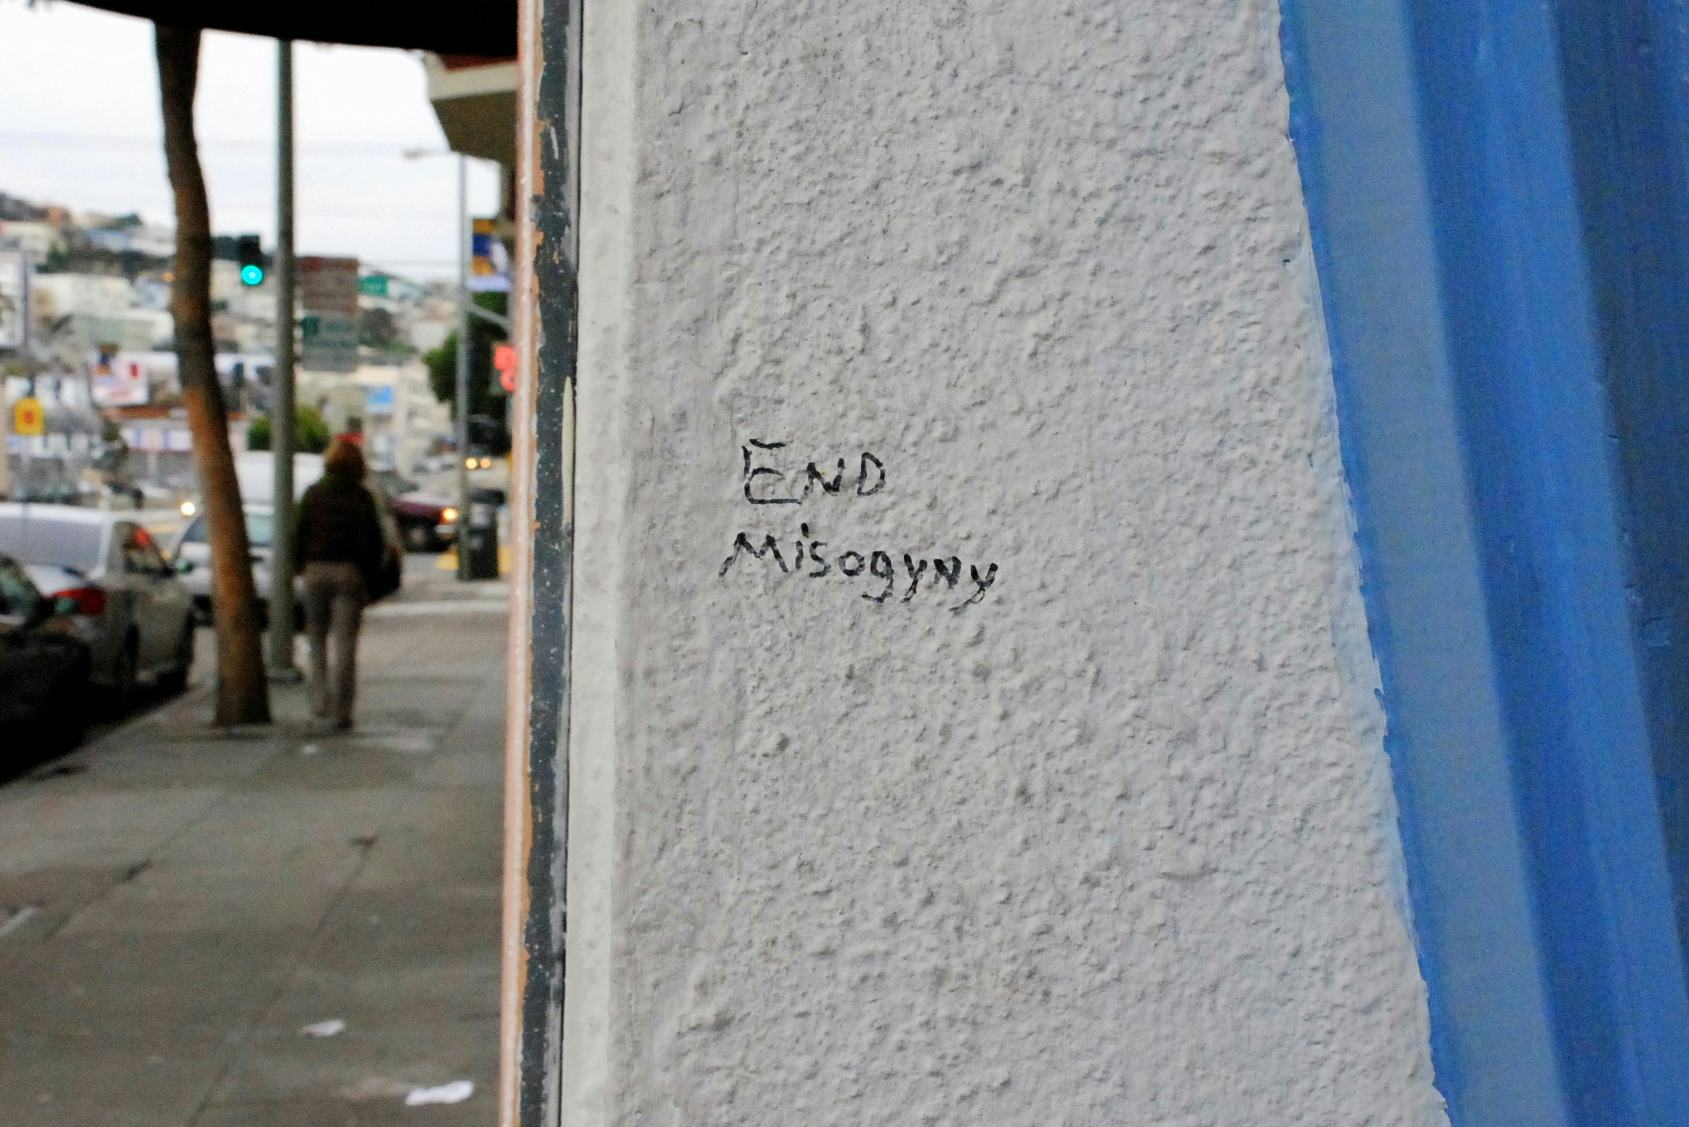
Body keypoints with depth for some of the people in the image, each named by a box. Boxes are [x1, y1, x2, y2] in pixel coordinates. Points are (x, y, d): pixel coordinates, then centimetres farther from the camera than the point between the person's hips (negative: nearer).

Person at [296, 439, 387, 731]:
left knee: (317, 641, 14)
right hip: (349, 573, -2)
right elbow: (374, 541, -6)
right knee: (344, 644, 0)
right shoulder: (361, 497, -3)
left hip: (316, 570, 2)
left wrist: (303, 568, 12)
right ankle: (341, 711, -1)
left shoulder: (313, 494, 3)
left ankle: (320, 704, 8)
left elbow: (299, 535, 2)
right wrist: (370, 576, 2)